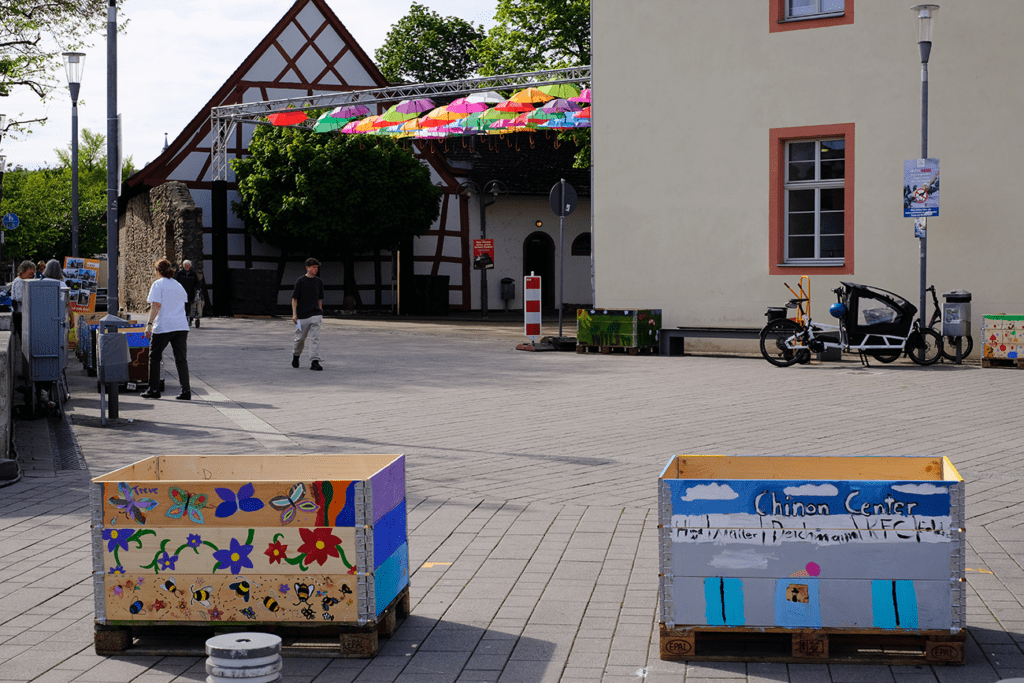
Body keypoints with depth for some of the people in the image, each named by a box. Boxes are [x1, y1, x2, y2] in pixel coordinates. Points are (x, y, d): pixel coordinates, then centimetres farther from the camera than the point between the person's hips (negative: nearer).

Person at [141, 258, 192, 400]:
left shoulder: (158, 284, -2)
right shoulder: (178, 285, 17)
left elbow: (156, 305, -12)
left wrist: (149, 324, -15)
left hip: (164, 326, -5)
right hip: (181, 326, 5)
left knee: (154, 357, 10)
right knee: (181, 359, 3)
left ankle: (153, 389, 11)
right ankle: (186, 390, -6)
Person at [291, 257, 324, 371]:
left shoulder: (319, 282, 10)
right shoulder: (300, 281, -3)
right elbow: (294, 298, -3)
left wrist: (320, 313, 17)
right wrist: (294, 314, -11)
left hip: (315, 315, 2)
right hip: (302, 315, -2)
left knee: (315, 338, -10)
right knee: (300, 338, 9)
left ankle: (315, 361, -13)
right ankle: (296, 355, 35)